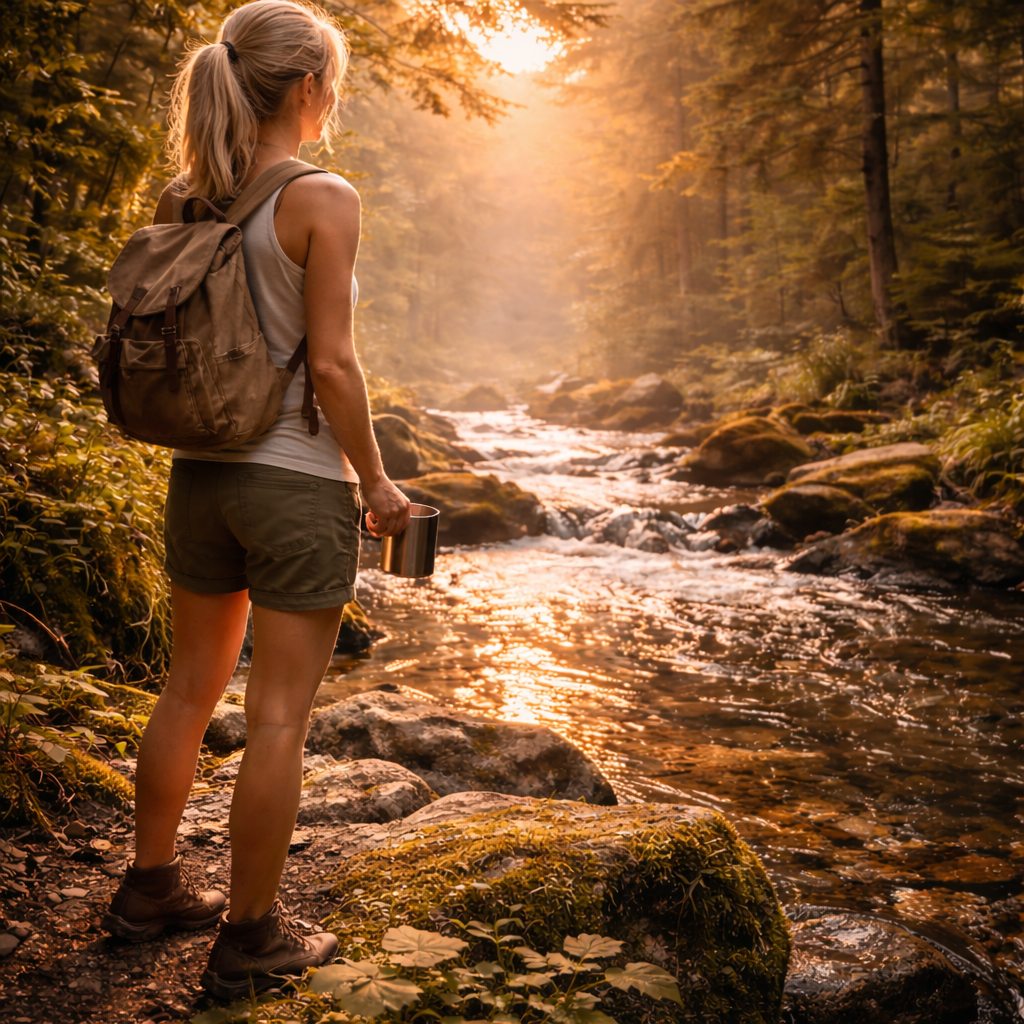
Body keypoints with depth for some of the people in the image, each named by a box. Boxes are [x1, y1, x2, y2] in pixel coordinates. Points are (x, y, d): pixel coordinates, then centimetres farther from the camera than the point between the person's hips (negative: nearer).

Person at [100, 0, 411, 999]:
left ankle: (149, 887, 36)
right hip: (298, 483, -7)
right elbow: (332, 366, -17)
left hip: (199, 474, 7)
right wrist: (376, 482, -5)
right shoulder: (324, 201, -14)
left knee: (191, 688, 21)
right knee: (278, 720, 5)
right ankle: (250, 936, 19)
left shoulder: (179, 199, 4)